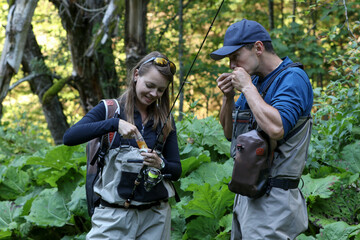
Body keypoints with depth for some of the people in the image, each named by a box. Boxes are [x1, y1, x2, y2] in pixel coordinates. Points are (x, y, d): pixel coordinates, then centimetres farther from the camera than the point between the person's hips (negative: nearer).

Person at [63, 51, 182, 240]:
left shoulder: (165, 121, 9)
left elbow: (176, 171, 9)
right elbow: (69, 137, -15)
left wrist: (160, 164, -14)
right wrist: (114, 123, -24)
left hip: (155, 216, 3)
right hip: (115, 215, -3)